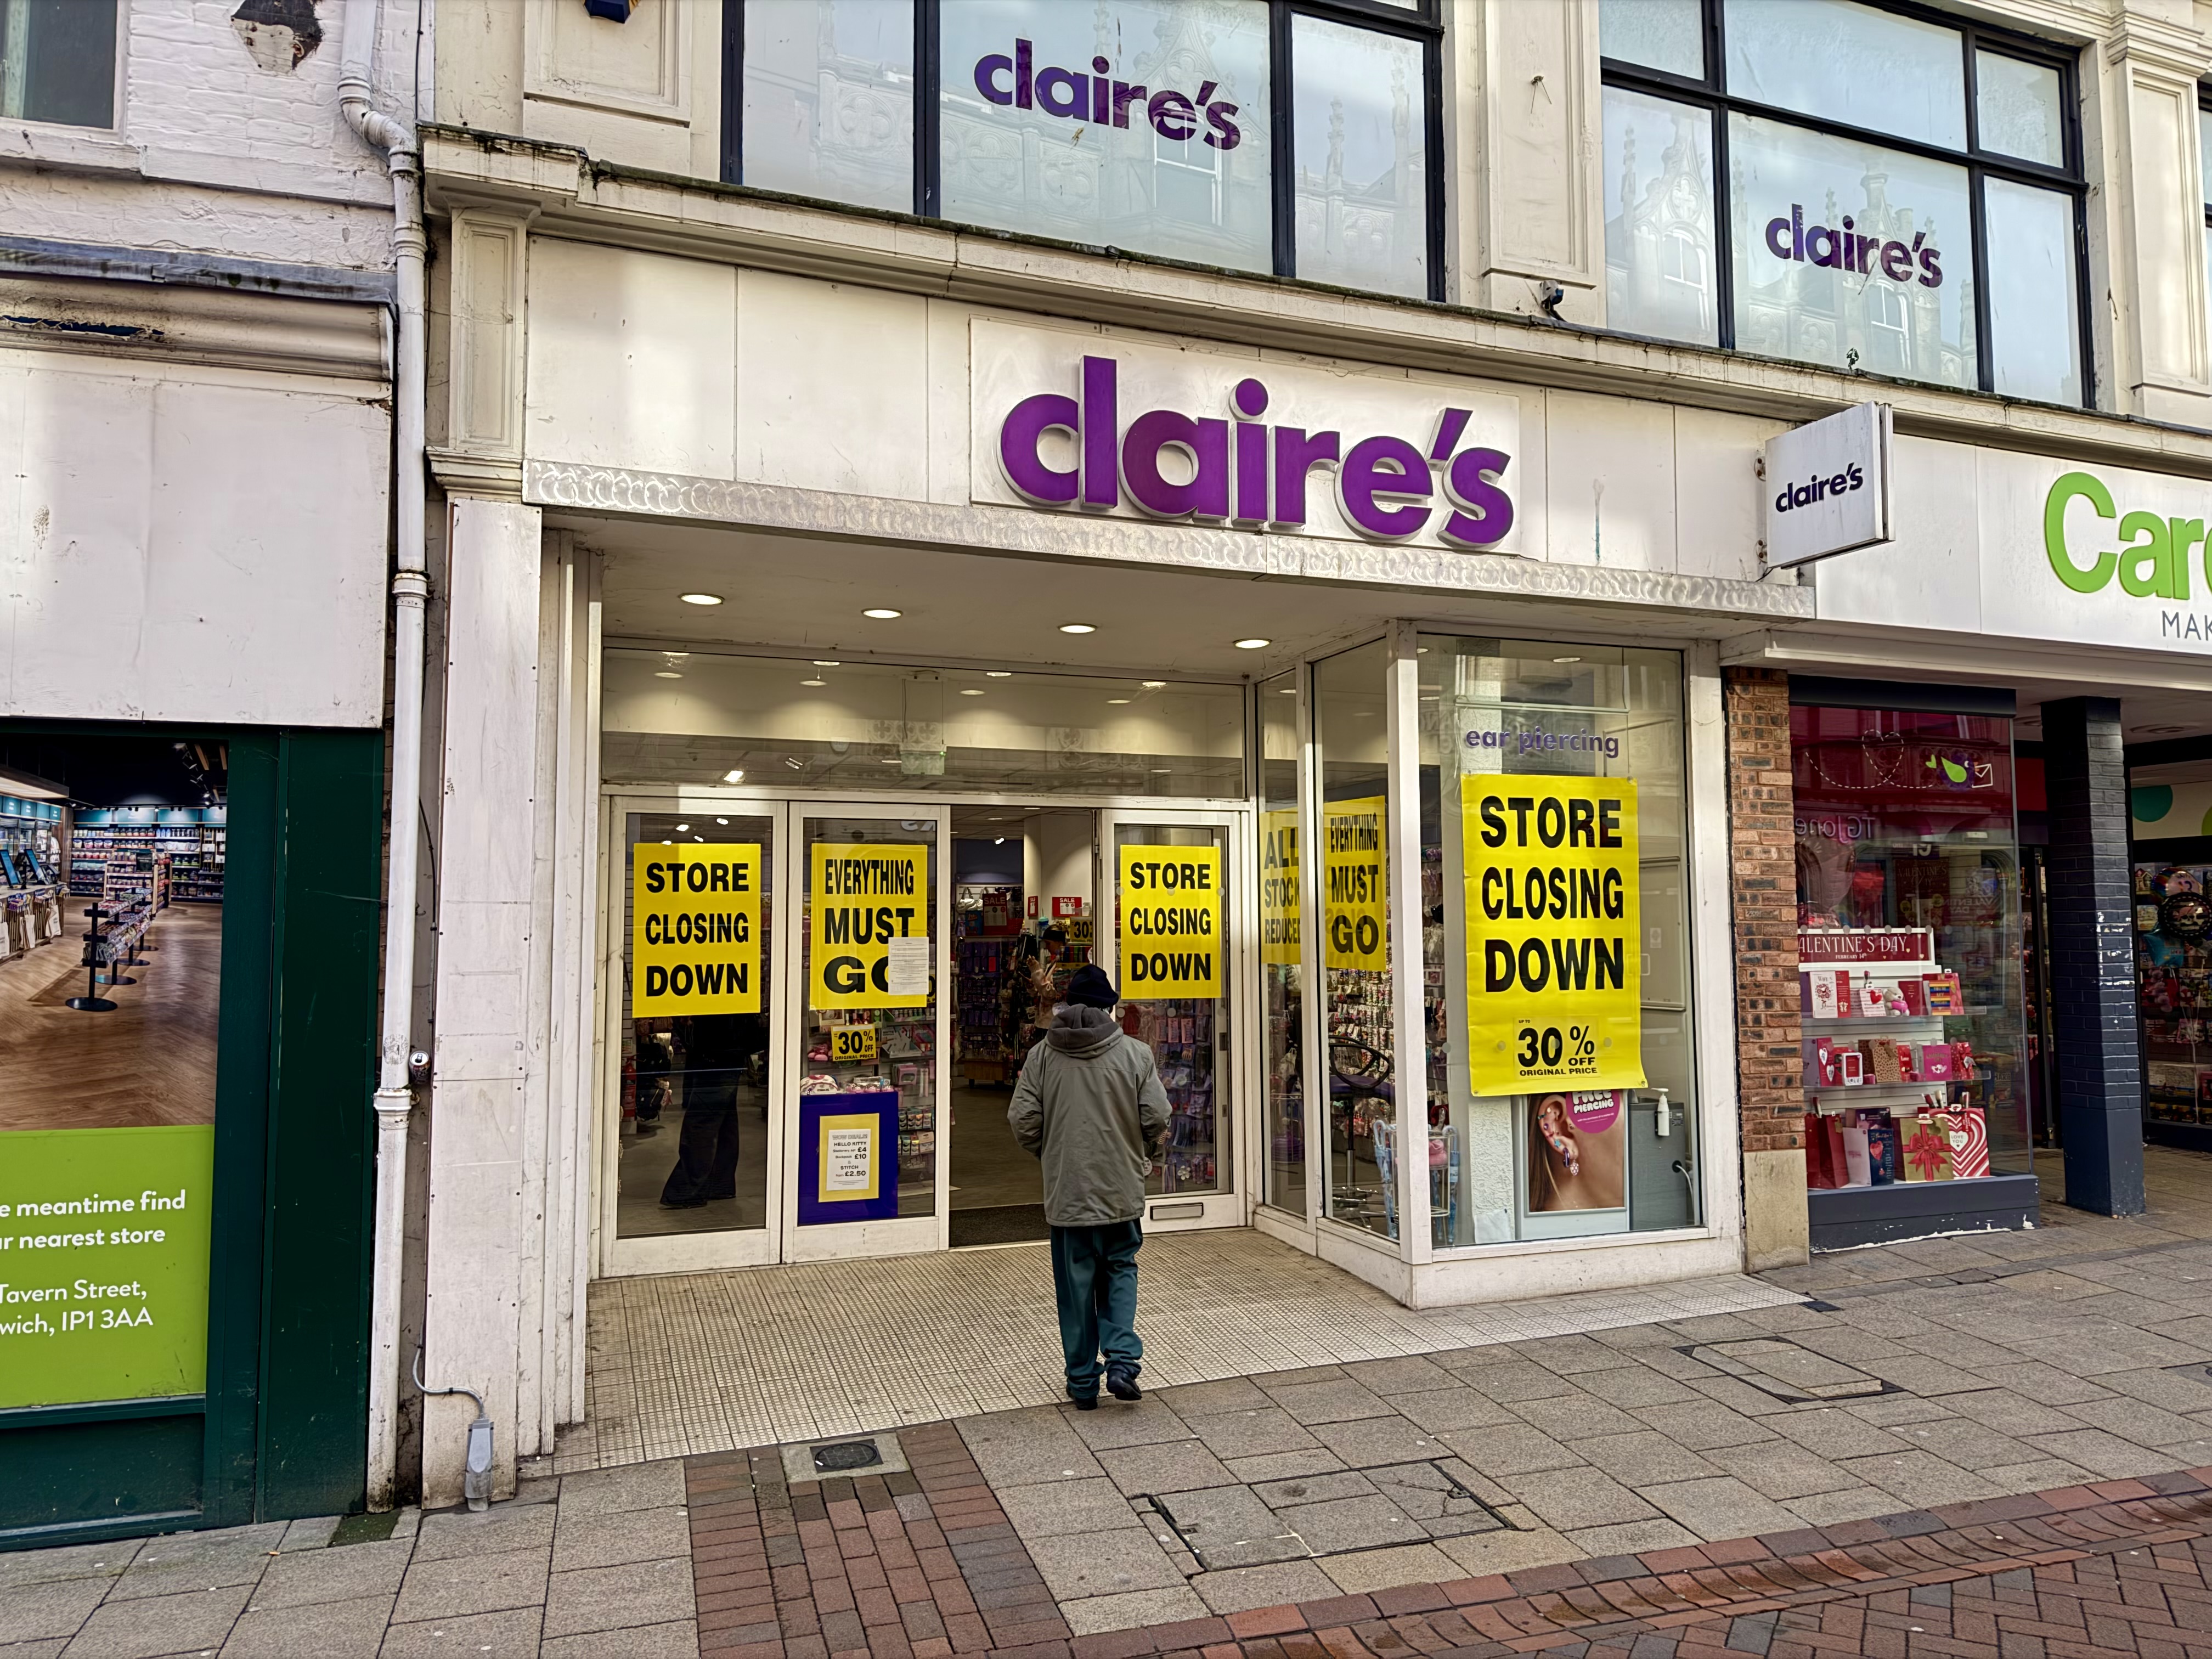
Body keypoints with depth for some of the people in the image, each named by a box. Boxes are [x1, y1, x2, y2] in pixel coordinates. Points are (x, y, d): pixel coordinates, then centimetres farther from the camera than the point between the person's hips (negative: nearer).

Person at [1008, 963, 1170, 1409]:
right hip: (1121, 1189, 0)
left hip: (1066, 1192, 0)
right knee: (1120, 1271, 18)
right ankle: (1122, 1362, 3)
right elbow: (1157, 1118, -9)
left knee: (1076, 1285, 11)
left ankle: (1083, 1383, 20)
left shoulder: (1042, 1055, -5)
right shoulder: (1136, 1054, -6)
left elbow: (1022, 1120, -6)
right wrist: (1144, 1155, 12)